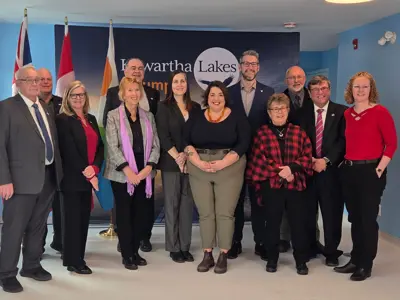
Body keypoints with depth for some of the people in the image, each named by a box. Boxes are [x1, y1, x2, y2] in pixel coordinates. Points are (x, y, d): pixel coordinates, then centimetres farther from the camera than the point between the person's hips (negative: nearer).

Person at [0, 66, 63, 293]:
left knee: (38, 226, 17)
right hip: (22, 179, -6)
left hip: (49, 177, 6)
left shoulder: (46, 108, 15)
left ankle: (32, 265, 33)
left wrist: (58, 171, 10)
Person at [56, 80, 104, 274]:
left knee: (84, 218, 10)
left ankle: (77, 256, 22)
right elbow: (69, 151, -14)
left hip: (89, 177, 6)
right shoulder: (63, 120, -7)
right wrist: (87, 174, -15)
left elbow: (100, 146, 8)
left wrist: (94, 168, -9)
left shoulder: (91, 119, 13)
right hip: (72, 178, -6)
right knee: (73, 219, -1)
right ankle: (74, 261, 9)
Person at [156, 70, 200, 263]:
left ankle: (185, 247, 14)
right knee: (172, 204, 2)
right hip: (171, 163, -3)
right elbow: (163, 136, -6)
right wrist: (177, 157, -12)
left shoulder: (195, 107, 10)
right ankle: (174, 248, 10)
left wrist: (187, 155, -8)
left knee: (187, 204, 5)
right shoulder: (164, 107, 2)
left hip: (191, 162, 3)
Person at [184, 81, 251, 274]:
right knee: (205, 213, 5)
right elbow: (186, 142, 4)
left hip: (229, 170, -2)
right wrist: (198, 162, -12)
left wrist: (223, 163, -16)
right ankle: (207, 255, 14)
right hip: (199, 171, 2)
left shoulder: (237, 117, 2)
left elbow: (243, 143, -6)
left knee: (225, 213, -2)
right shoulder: (196, 117, 9)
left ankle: (223, 256, 8)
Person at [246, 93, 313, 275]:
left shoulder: (299, 132, 10)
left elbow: (307, 156, 3)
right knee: (272, 222, 7)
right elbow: (259, 159, -4)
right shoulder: (261, 133, 5)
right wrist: (280, 171, -12)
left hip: (296, 184, 1)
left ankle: (301, 261, 16)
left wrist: (291, 168, -13)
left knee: (299, 223, 3)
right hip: (270, 185, -1)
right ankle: (272, 259, 21)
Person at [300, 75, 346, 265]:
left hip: (332, 169, -2)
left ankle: (331, 251, 17)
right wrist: (309, 160, -9)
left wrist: (326, 160, -14)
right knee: (307, 211, 6)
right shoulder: (303, 113, 9)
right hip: (308, 169, 2)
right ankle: (310, 247, 22)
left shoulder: (341, 112, 3)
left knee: (331, 212, 3)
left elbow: (344, 140, -5)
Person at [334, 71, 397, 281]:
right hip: (348, 171, 5)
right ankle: (355, 260, 26)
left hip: (370, 171, -5)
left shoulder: (380, 112, -8)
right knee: (354, 218, 13)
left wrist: (380, 168, -13)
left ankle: (366, 265, 16)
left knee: (368, 219, 3)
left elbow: (392, 143, -9)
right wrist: (343, 162, 3)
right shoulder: (347, 114, 7)